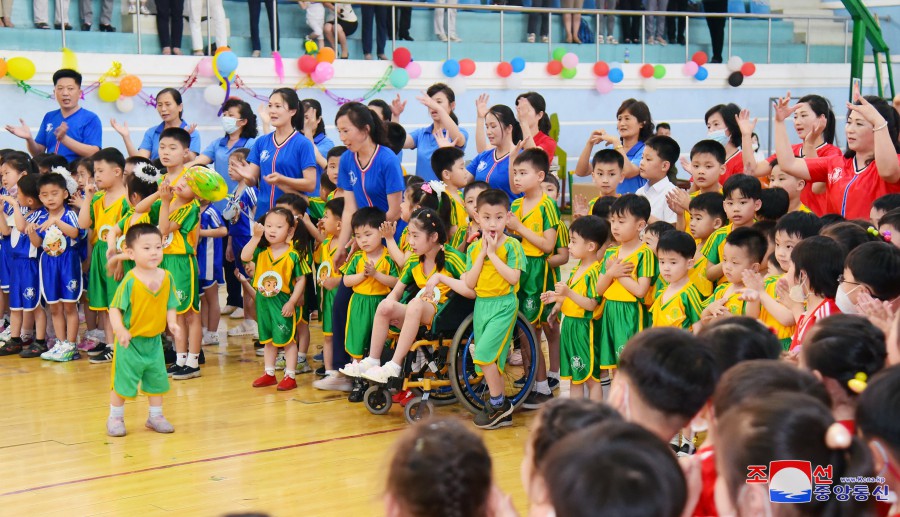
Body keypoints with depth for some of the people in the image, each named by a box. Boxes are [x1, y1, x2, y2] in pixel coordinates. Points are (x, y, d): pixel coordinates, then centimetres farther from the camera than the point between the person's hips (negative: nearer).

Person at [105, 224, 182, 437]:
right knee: (122, 381, 3)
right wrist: (119, 329, -35)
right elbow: (114, 308, -19)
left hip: (154, 340, 5)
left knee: (158, 379, 15)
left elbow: (170, 305, 4)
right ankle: (115, 418, 22)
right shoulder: (130, 281, -19)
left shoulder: (166, 277, -4)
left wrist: (172, 323, -14)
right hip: (130, 341, -5)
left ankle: (155, 416, 32)